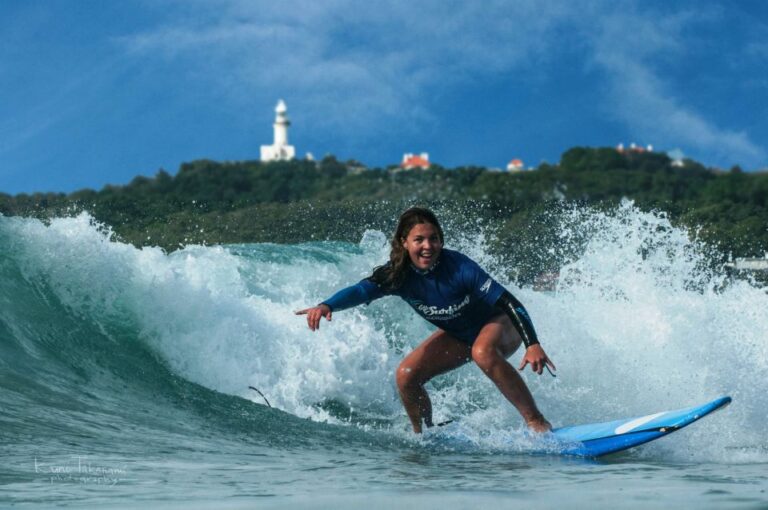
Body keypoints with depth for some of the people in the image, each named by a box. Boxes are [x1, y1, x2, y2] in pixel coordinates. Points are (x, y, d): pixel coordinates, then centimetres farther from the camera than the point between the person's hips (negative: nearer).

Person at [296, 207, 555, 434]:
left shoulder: (459, 268, -32)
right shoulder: (399, 275, -20)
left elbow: (509, 303, -33)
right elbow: (362, 291, -34)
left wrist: (533, 344, -44)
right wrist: (327, 306, -54)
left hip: (500, 324, -5)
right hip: (458, 335, 5)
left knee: (483, 353, -38)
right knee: (406, 376, -11)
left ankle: (536, 422, -32)